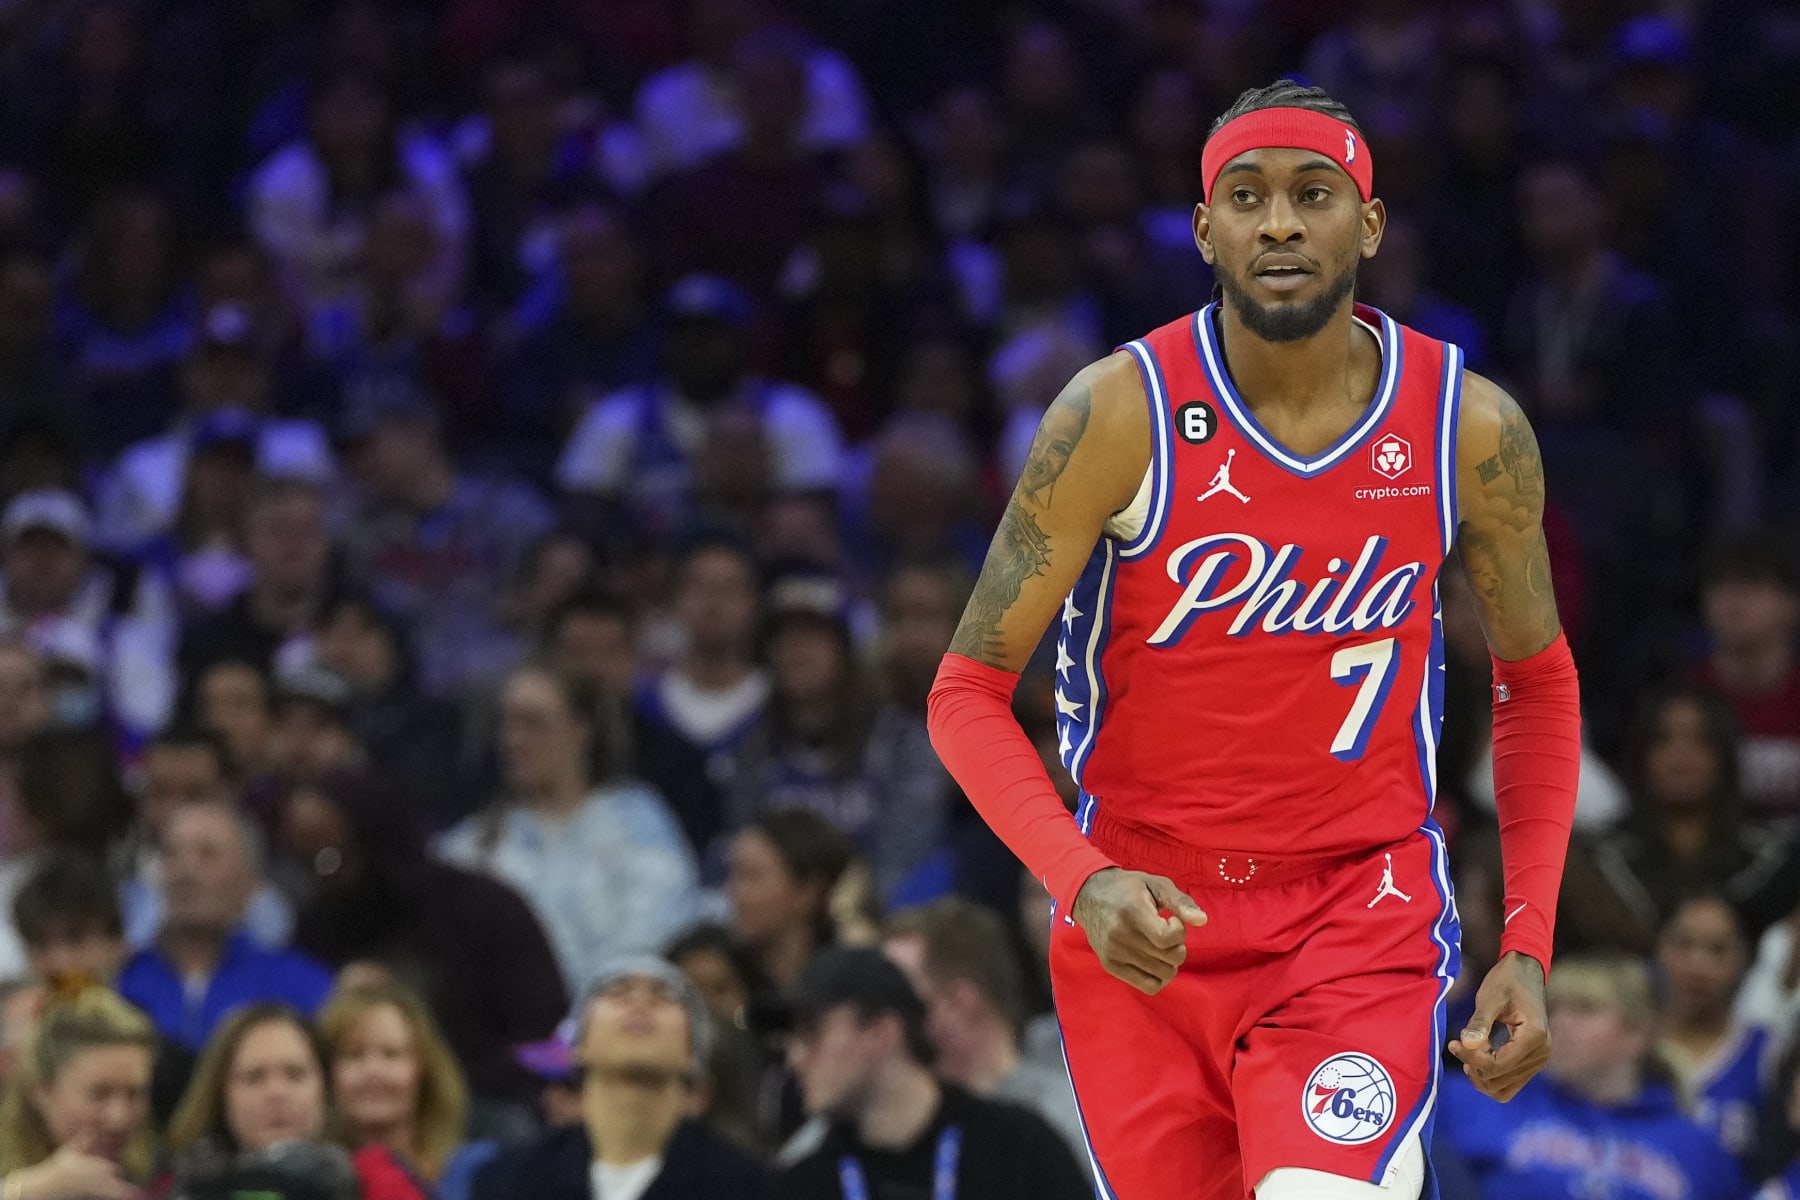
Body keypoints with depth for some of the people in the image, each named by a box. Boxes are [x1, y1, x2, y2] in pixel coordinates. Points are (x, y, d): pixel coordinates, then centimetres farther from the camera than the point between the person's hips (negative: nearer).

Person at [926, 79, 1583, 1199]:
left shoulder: (1469, 427, -4)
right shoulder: (1120, 415, -10)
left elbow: (1537, 680, 11)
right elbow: (969, 691, -7)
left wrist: (1529, 947, 3)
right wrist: (1082, 882, -24)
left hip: (1364, 908, 0)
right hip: (1144, 920, 1)